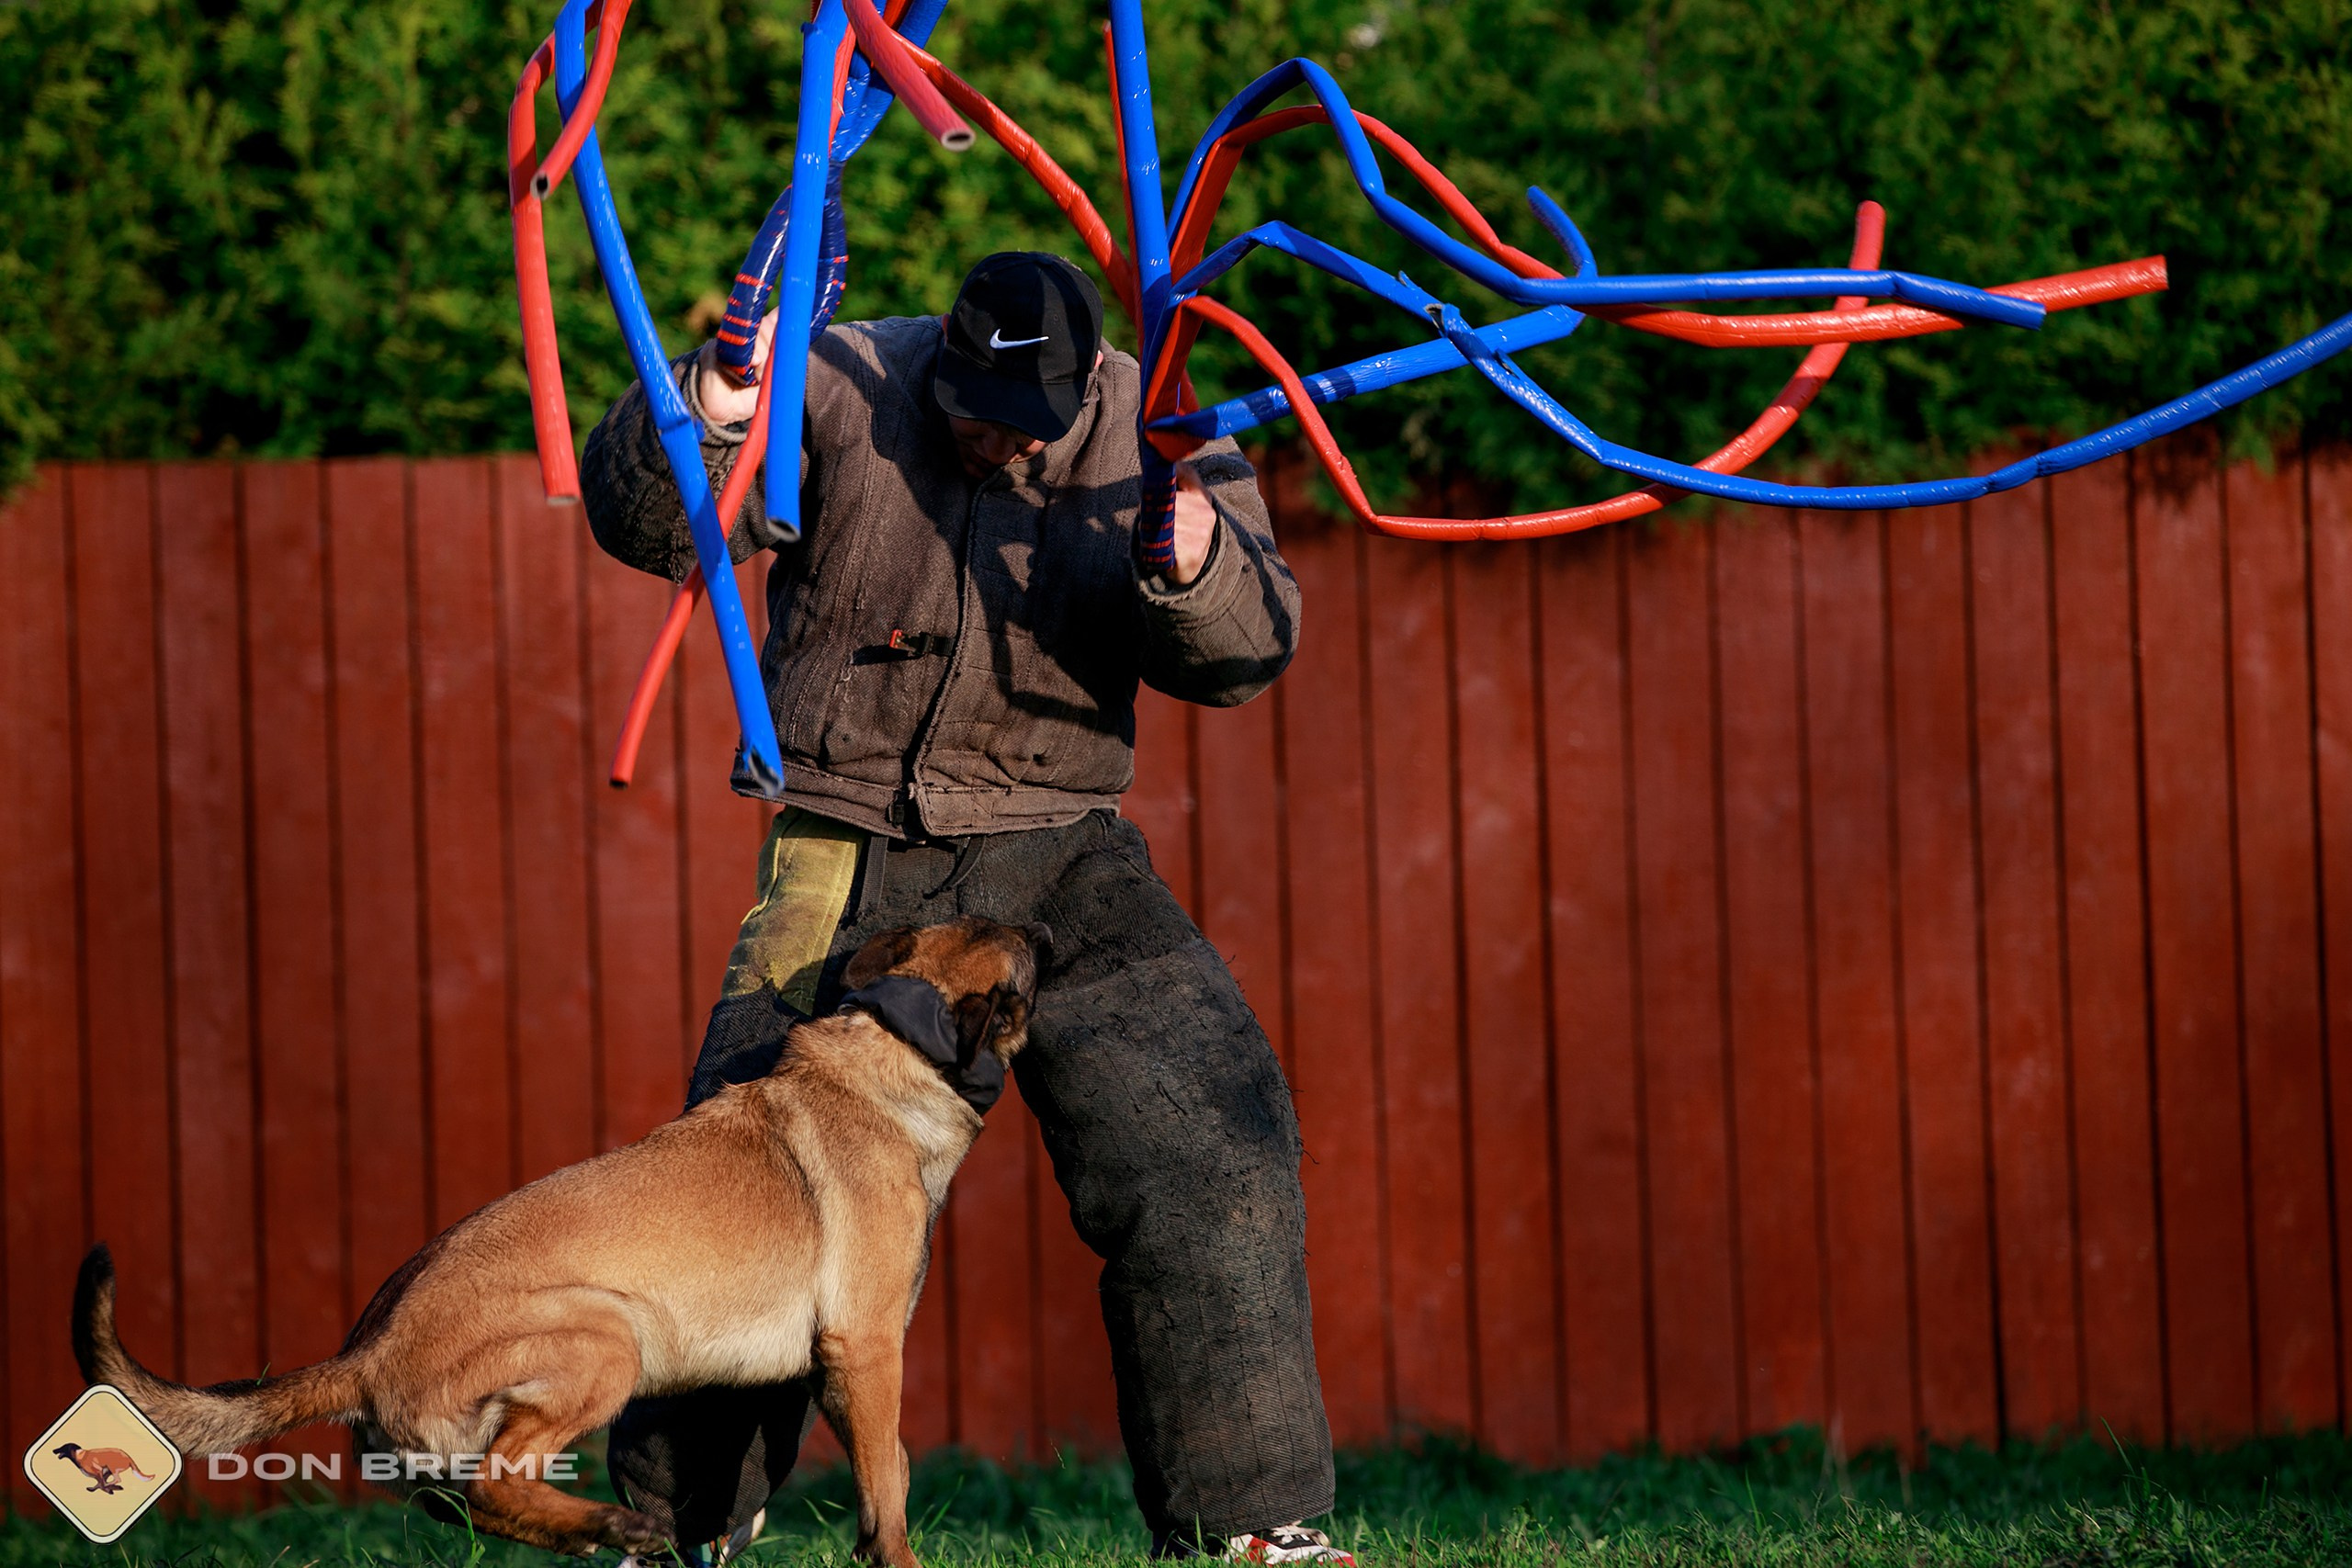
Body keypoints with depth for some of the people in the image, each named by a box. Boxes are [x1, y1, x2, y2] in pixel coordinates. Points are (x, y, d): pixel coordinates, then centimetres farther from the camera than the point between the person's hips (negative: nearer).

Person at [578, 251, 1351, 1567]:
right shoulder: (840, 392, -9)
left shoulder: (1153, 433, -4)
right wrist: (708, 411, -37)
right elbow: (642, 519, -16)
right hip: (851, 866, -1)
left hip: (1063, 863, 1)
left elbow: (1248, 655, -9)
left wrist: (1193, 570, -32)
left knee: (1207, 1160, -12)